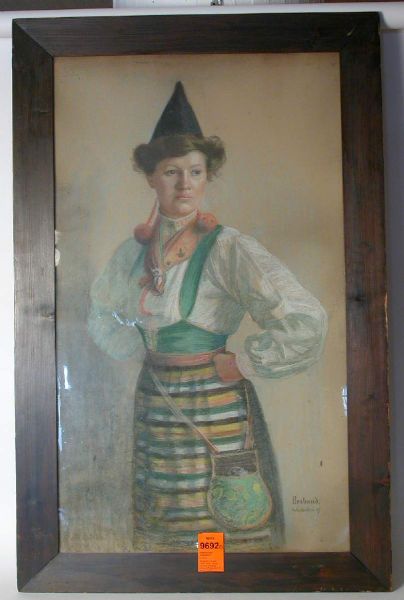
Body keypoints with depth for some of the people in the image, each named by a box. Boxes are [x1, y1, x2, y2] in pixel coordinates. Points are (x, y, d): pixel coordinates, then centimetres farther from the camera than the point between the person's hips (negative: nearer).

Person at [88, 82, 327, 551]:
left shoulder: (228, 248, -16)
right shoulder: (135, 250, 3)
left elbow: (305, 322, -25)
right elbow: (103, 310, 22)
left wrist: (241, 365, -16)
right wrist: (140, 347, 9)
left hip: (213, 408, -6)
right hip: (154, 404, 6)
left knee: (222, 530, 7)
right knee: (163, 530, 19)